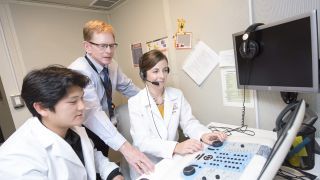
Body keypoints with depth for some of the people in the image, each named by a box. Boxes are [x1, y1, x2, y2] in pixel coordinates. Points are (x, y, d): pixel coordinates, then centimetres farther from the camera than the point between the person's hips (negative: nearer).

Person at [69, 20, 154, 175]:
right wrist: (124, 147, -51)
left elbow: (127, 87, 10)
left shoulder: (112, 65, -6)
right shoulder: (79, 71, -28)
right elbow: (92, 113, -41)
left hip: (104, 131, 6)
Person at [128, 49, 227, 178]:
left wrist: (203, 134, -22)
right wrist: (176, 147, -34)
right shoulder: (135, 102, -12)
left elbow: (189, 122, -1)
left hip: (173, 161, 3)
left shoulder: (177, 95, 1)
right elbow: (142, 141, -20)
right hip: (148, 166, -3)